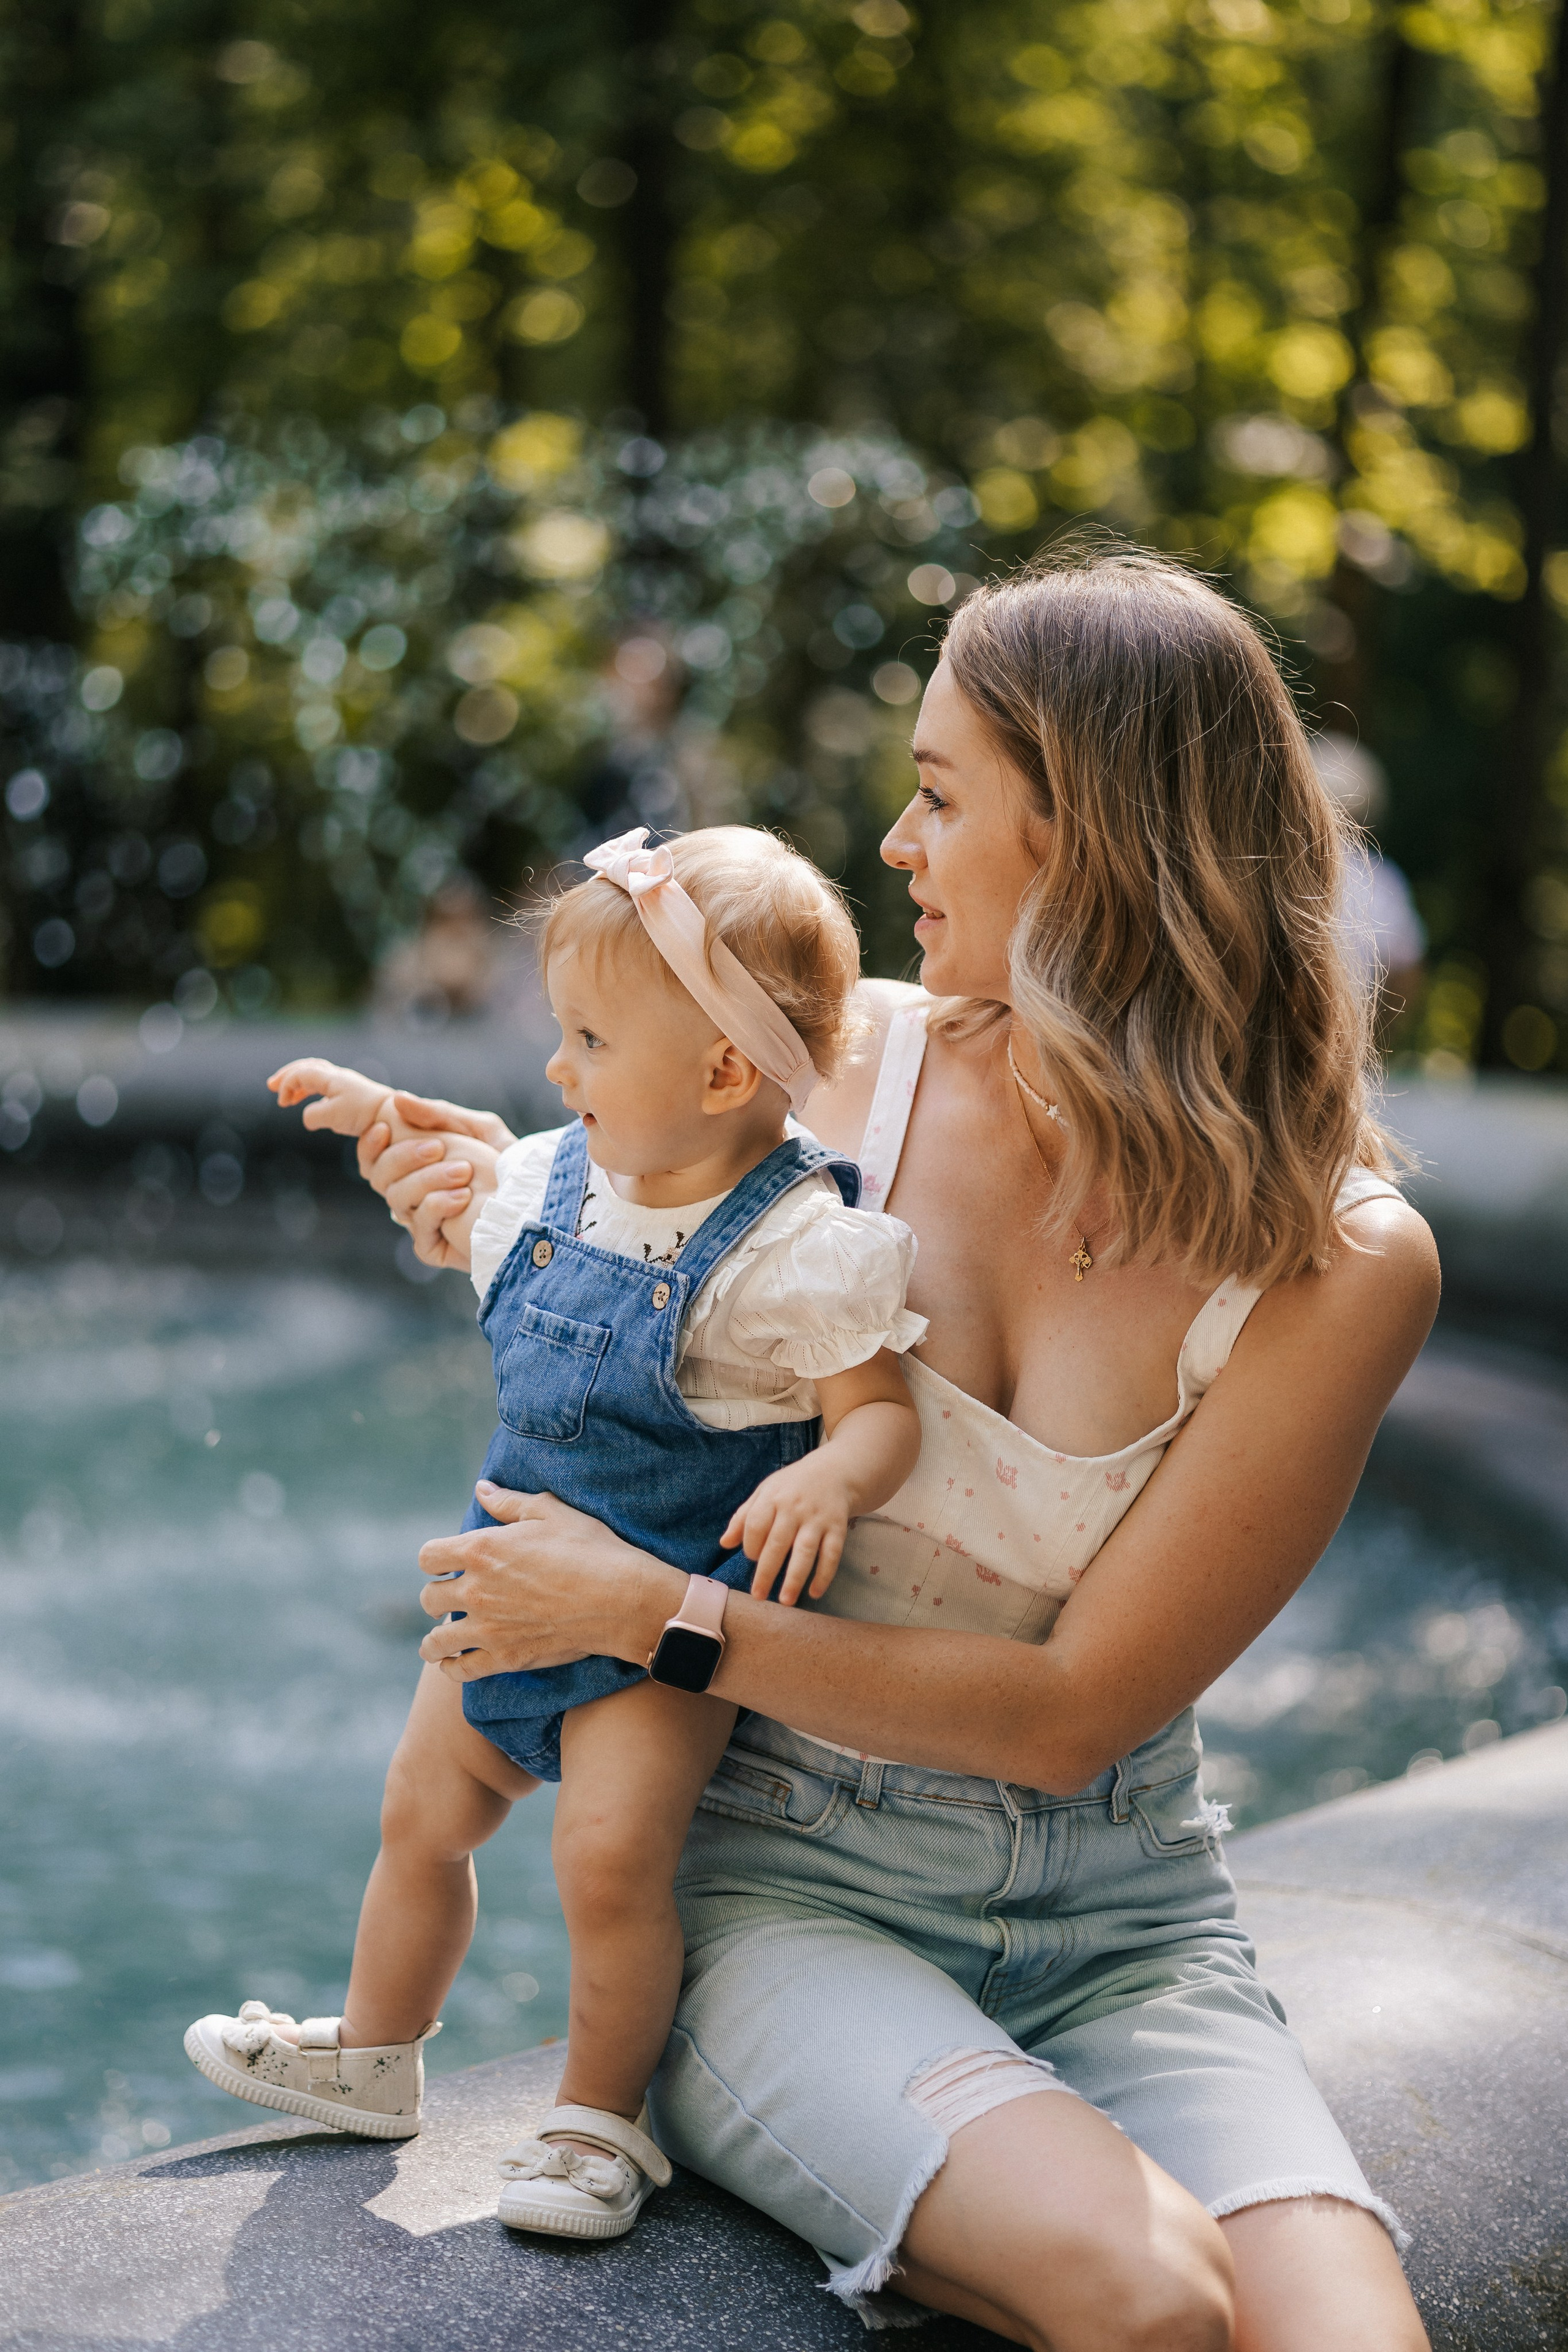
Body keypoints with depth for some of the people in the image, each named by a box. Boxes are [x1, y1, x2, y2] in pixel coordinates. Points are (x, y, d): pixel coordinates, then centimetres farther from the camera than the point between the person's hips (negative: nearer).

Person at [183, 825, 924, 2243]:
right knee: (423, 1812, 17)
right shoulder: (562, 1178, 0)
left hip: (667, 1616, -7)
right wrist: (397, 1133, 18)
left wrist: (827, 1481, -40)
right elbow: (476, 1234, 23)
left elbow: (883, 1414, -21)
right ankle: (373, 2052, 39)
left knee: (612, 1851, -20)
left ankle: (603, 2121, 2)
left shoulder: (799, 1251, -22)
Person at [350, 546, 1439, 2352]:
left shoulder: (1344, 1266, -11)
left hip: (1122, 1926, 0)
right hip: (792, 1879, 0)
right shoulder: (849, 1065, -4)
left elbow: (1072, 1714, -13)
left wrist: (651, 1608, -17)